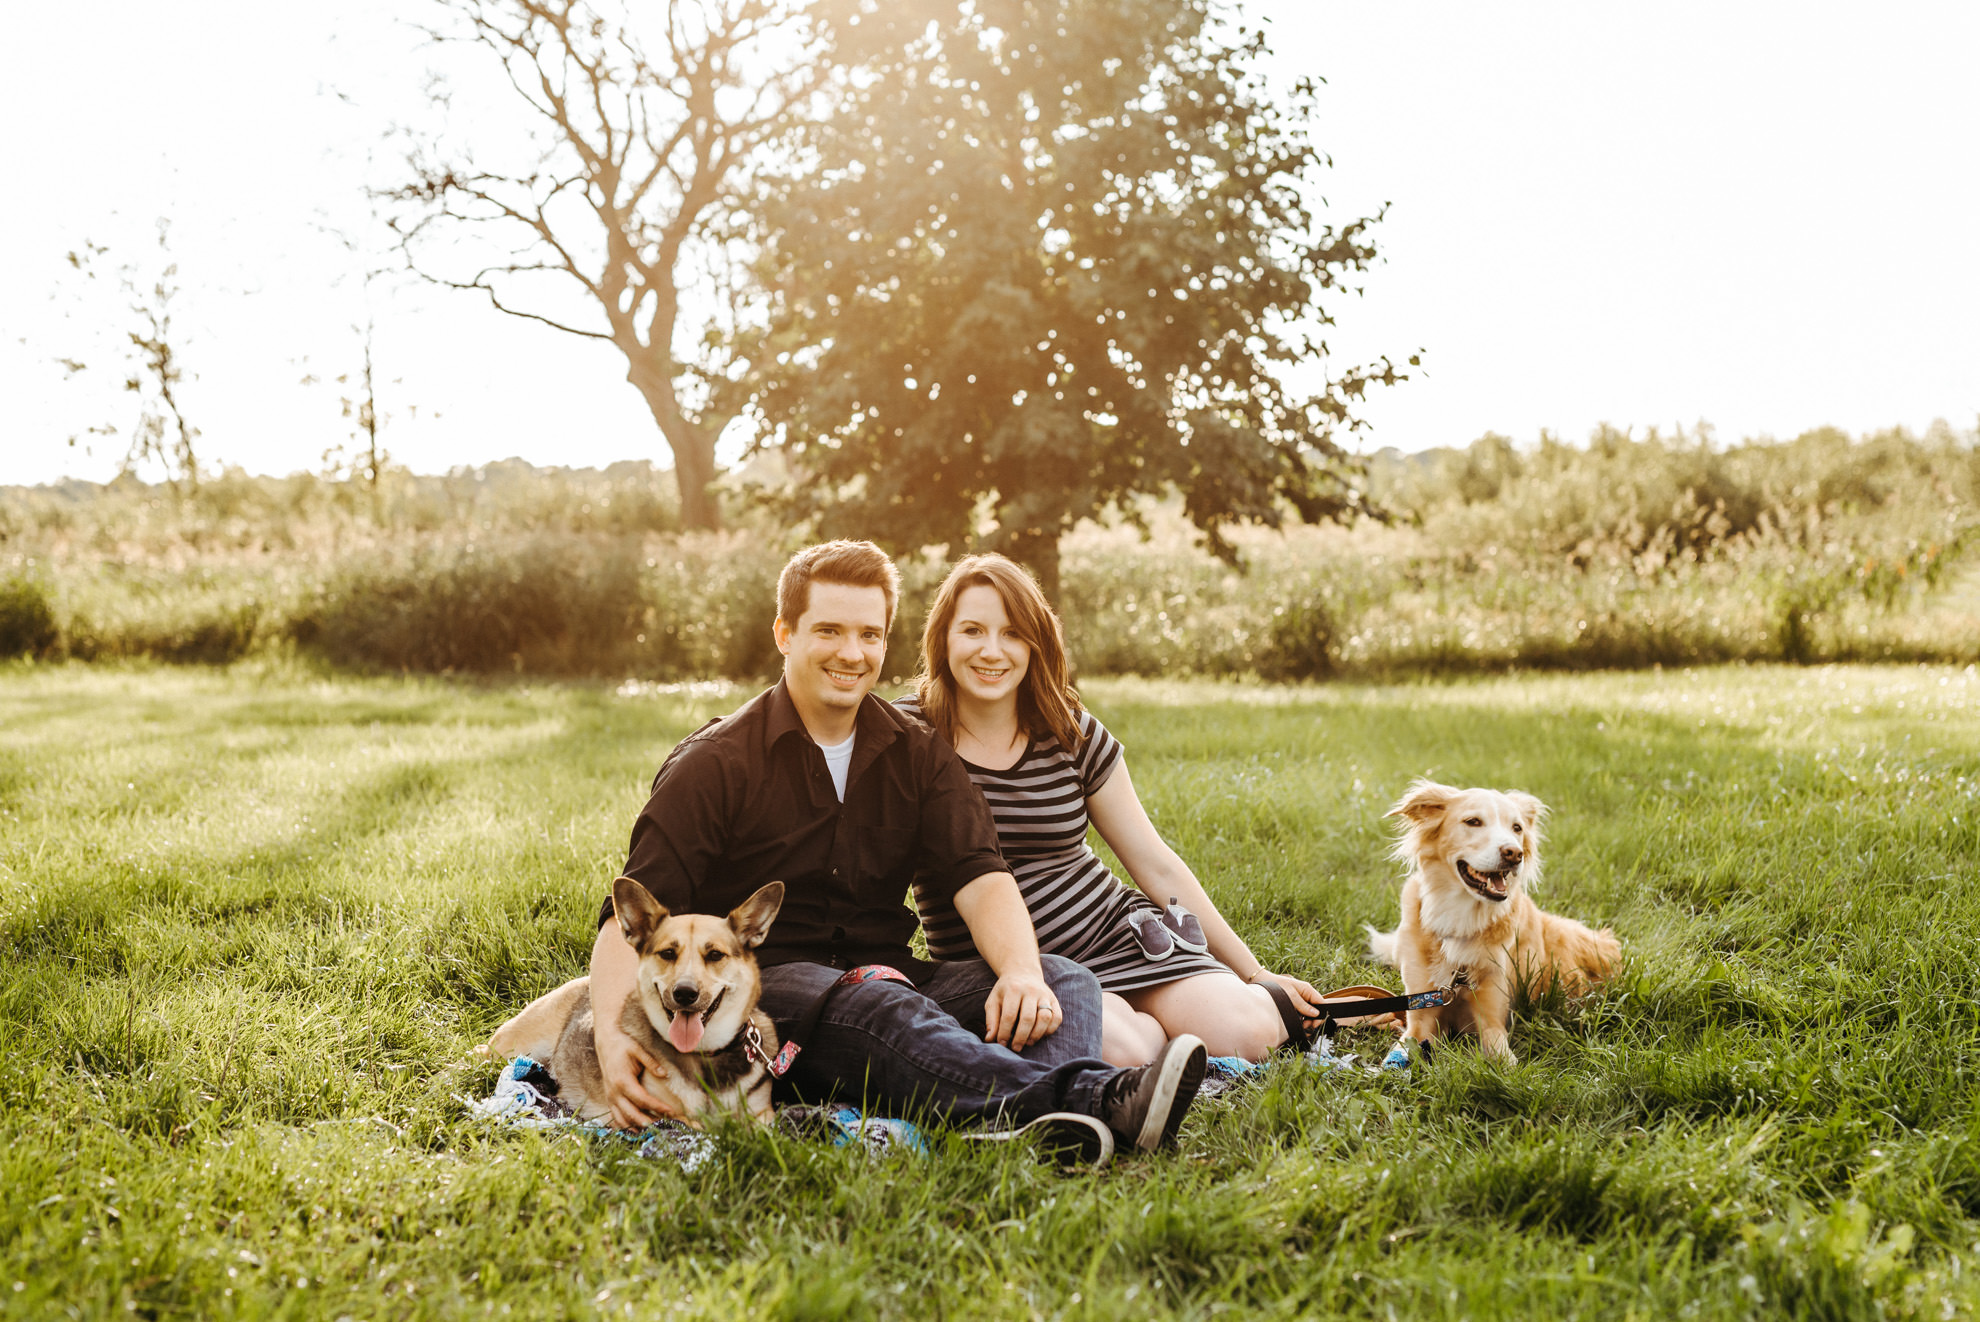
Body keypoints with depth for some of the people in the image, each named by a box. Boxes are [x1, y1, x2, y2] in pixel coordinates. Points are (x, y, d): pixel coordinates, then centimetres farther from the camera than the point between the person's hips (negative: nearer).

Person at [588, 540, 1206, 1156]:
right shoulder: (716, 762, -2)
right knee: (881, 1011, -37)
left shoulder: (917, 754, 11)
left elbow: (978, 876, -3)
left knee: (1067, 980, -20)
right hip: (762, 985, -5)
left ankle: (1061, 1127, -55)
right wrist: (612, 1040, -29)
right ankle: (1101, 1098, -61)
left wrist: (1022, 972, -26)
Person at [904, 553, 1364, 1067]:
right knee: (1122, 1052, -33)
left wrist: (1257, 975, 9)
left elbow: (1159, 867, 9)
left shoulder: (1073, 734, 5)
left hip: (1116, 930, 3)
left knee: (1244, 1034, -22)